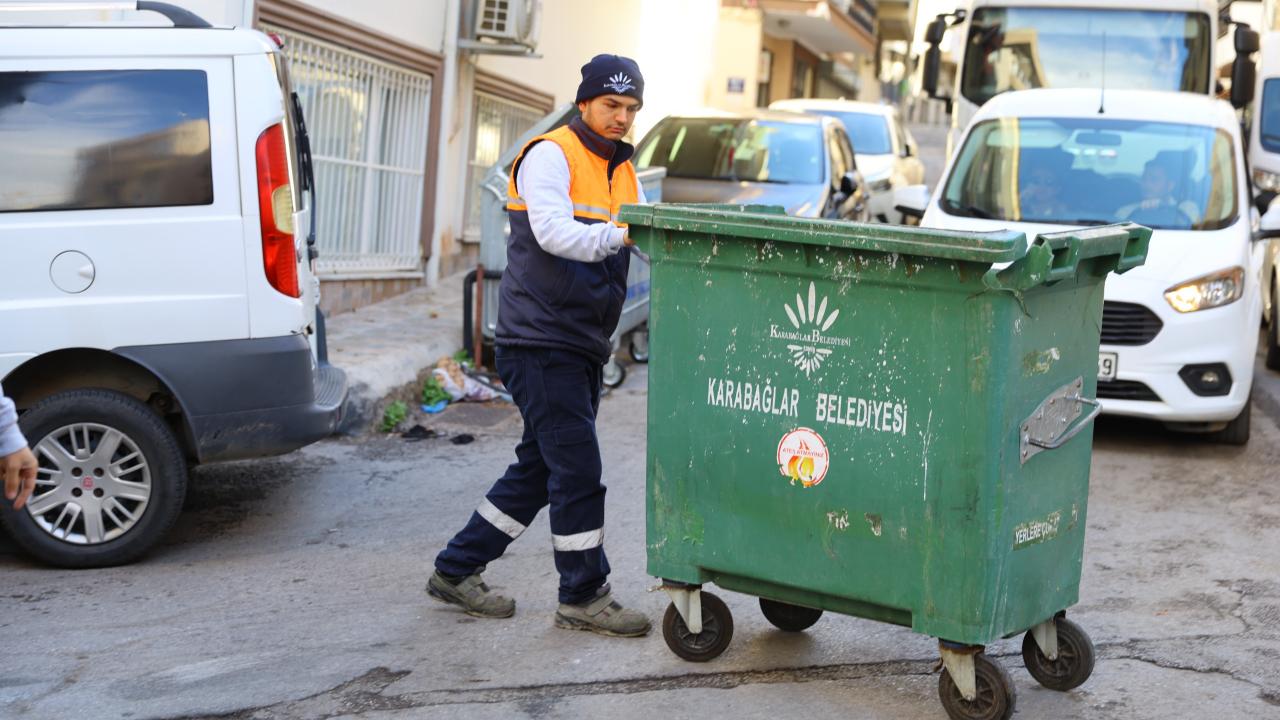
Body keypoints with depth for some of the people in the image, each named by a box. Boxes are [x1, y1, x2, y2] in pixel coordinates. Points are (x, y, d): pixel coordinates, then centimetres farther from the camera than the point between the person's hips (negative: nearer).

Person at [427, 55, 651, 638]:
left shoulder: (622, 173, 18)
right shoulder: (550, 156, -8)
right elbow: (553, 233, -24)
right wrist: (615, 236, -38)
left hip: (581, 345, 9)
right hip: (540, 340, -9)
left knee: (542, 466, 12)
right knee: (577, 467, -8)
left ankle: (457, 570, 23)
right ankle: (583, 596, 3)